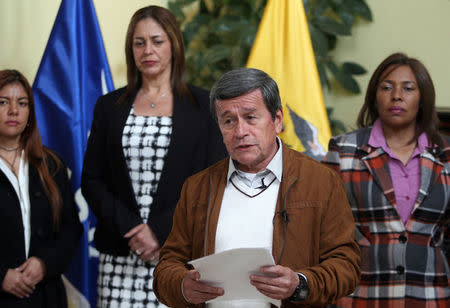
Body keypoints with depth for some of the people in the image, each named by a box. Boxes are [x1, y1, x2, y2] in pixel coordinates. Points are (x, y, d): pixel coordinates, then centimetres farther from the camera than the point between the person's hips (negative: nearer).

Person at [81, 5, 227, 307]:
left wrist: (161, 231, -9)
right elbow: (91, 180, 9)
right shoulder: (109, 106, 12)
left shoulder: (203, 105, 5)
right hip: (120, 256, 2)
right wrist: (130, 229, -6)